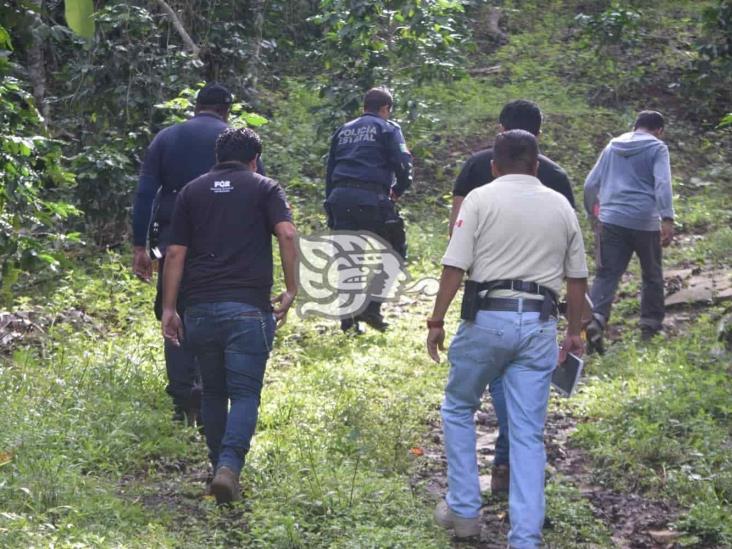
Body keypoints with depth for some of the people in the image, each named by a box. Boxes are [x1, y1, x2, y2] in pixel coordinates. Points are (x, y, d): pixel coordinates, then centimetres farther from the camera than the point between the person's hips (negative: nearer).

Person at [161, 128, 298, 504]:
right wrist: (291, 289, -4)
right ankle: (229, 466, -23)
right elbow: (287, 234, -9)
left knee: (213, 392, 17)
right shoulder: (264, 189, 9)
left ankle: (219, 468, 22)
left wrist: (169, 308, 10)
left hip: (200, 307, 3)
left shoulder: (191, 192, 15)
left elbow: (175, 253, 8)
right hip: (248, 307, -3)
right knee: (245, 394, -3)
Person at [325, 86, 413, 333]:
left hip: (339, 195, 6)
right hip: (371, 197, -6)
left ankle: (348, 319, 9)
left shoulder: (343, 130, 24)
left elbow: (330, 170, 23)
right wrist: (398, 190, 11)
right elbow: (403, 163, -6)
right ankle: (371, 306, -9)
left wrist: (331, 204, 24)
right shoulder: (387, 128, 7)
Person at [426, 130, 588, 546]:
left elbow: (455, 267, -8)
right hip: (540, 323, 3)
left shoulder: (481, 199, -1)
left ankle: (464, 511, 18)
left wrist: (437, 321, -2)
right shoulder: (561, 206, 11)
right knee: (529, 432, 5)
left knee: (459, 409, 18)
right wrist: (574, 331, 23)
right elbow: (578, 277, 14)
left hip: (487, 317, -3)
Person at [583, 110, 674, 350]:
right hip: (645, 222, -3)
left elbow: (591, 184, 18)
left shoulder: (612, 146, 17)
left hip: (611, 221, 3)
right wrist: (667, 219, -20)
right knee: (652, 275, 14)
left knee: (606, 274, -2)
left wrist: (592, 212, 32)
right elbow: (662, 183, -14)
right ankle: (651, 325, 20)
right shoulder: (657, 148, 2)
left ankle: (595, 319, -23)